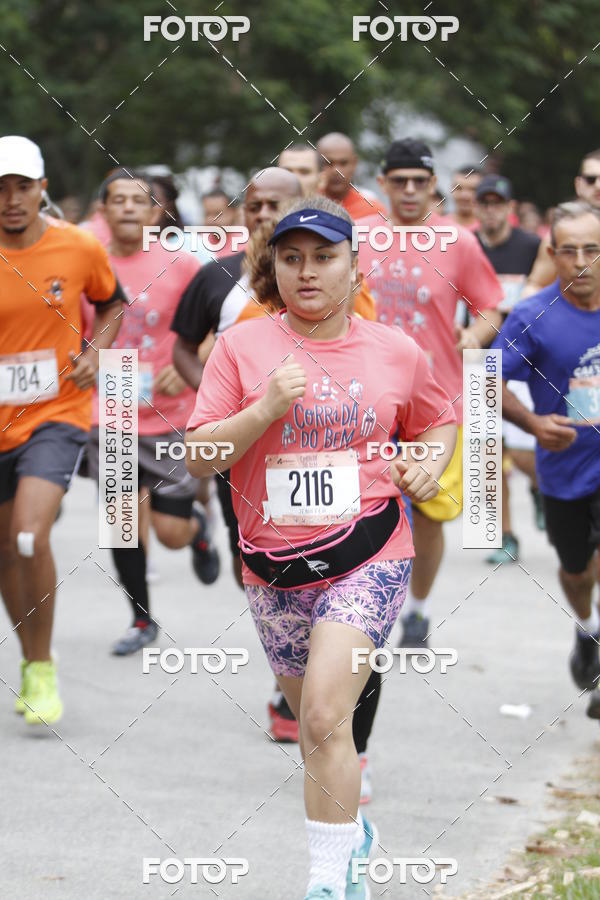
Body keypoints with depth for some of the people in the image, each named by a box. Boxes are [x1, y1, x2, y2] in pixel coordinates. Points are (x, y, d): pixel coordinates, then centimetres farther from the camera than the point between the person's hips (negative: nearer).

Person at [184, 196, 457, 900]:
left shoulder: (397, 352, 3)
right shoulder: (241, 346, 0)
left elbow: (439, 419, 22)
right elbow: (197, 457, -4)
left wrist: (430, 465, 0)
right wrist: (267, 407, -18)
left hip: (368, 557, -2)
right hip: (274, 568, 3)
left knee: (325, 716, -19)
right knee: (311, 717, 17)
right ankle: (352, 827, 44)